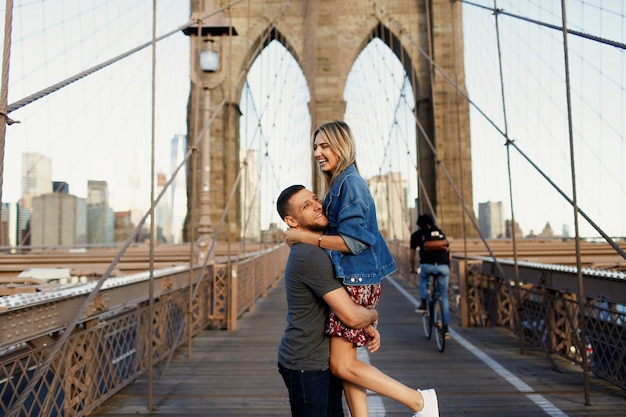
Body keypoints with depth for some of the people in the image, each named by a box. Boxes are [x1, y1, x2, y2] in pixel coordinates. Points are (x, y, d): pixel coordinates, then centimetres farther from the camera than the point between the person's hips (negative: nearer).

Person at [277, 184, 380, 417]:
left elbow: (343, 300, 16)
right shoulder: (311, 257, -24)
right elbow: (352, 317, -26)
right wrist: (373, 315, -4)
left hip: (322, 360, 9)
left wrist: (367, 326, 0)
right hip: (306, 365, -9)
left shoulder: (314, 250, 8)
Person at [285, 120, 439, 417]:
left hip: (355, 282, -10)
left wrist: (303, 236, -15)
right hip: (349, 279, 10)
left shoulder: (350, 183, -14)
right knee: (345, 361, 11)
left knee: (342, 365, -4)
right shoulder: (339, 184, 15)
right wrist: (304, 235, 10)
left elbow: (352, 241, -21)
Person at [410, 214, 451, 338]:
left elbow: (411, 255, 23)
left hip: (427, 265, -2)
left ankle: (423, 303, 20)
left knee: (423, 277, 34)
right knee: (444, 296, 14)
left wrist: (413, 269, 38)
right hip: (444, 266, 2)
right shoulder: (440, 232, 24)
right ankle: (446, 327, 12)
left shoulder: (417, 234, 16)